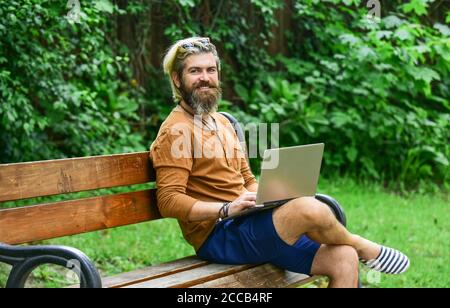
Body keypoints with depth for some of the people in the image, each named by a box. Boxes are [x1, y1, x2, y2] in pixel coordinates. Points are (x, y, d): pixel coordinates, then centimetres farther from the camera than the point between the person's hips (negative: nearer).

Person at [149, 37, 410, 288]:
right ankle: (362, 247, 4)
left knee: (344, 258, -8)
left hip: (249, 223, 9)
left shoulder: (222, 123, 20)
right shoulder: (175, 132, -9)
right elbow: (169, 202, -16)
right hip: (219, 237, -9)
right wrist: (227, 208, -25)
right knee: (310, 209, -28)